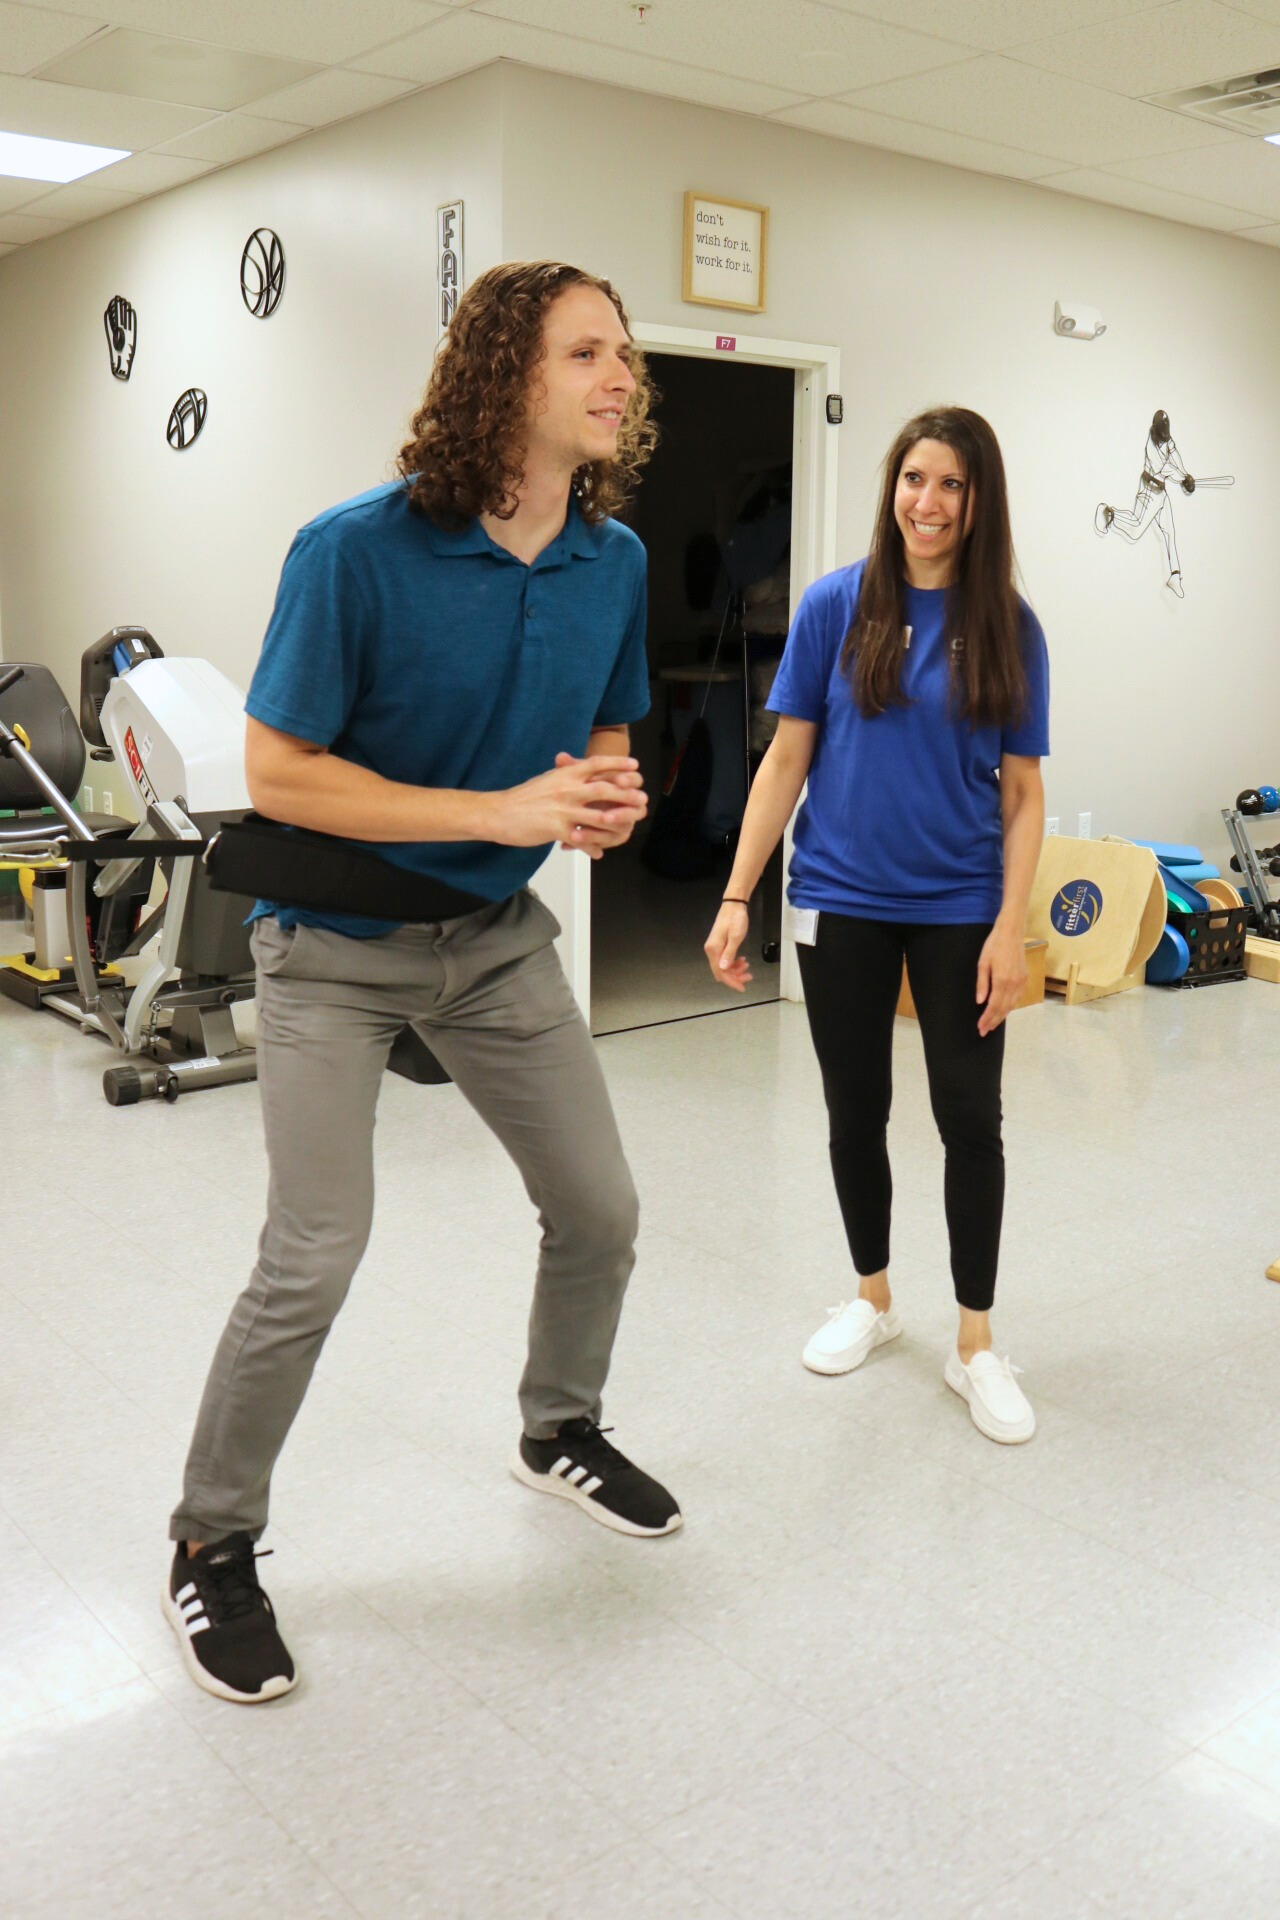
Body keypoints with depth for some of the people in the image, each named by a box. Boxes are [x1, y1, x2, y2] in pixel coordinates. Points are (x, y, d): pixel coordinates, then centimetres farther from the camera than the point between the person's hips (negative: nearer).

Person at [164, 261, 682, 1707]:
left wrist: (607, 798, -13)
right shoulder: (356, 551, -21)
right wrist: (501, 811, -25)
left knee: (598, 1210, 10)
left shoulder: (616, 560, -3)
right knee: (314, 1260, -10)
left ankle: (560, 1434, 39)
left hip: (497, 937, 6)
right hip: (335, 947, -5)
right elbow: (277, 776, -19)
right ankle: (212, 1543, 14)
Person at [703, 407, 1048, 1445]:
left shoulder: (1008, 627, -1)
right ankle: (873, 1298, 33)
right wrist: (736, 899, -6)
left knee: (970, 1117, 1)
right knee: (856, 1113, 11)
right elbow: (787, 760, -1)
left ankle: (976, 1345, 17)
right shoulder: (836, 606, -2)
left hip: (959, 907, 0)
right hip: (843, 903, 1)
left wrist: (1012, 926, -9)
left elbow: (1022, 790, 0)